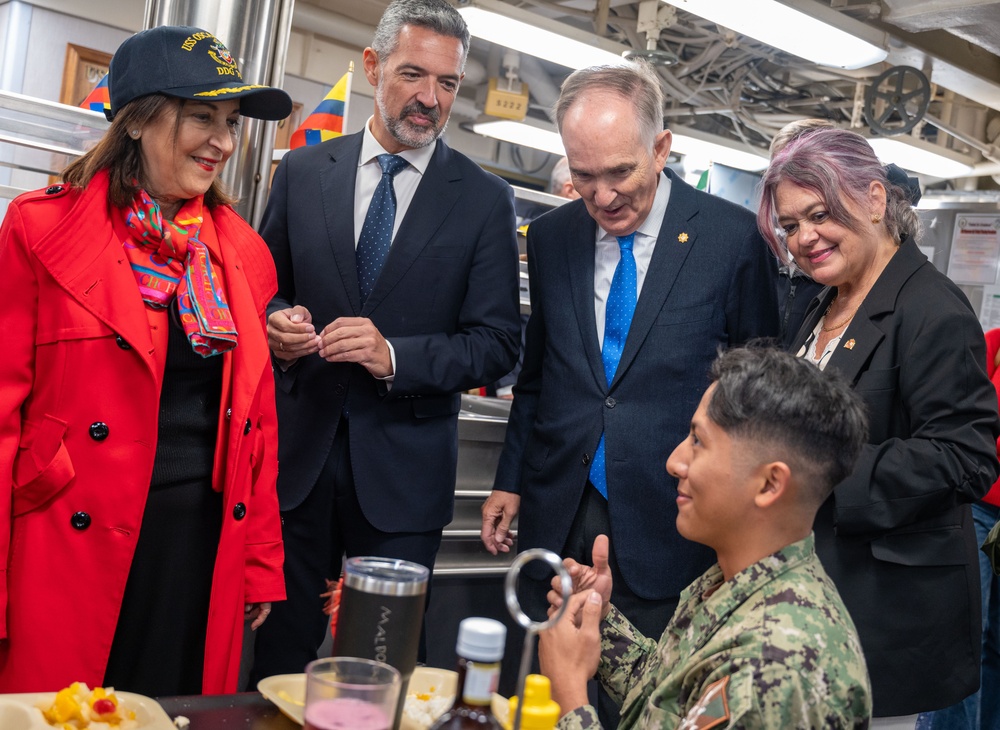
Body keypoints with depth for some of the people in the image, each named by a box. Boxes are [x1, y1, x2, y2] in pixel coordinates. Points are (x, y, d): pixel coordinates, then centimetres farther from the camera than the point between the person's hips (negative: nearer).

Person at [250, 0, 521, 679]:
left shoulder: (485, 199, -1)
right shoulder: (302, 171, 5)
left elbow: (498, 342, -5)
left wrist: (394, 356, -19)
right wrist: (277, 320, -9)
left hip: (404, 465, -1)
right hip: (299, 450, 2)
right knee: (281, 654, 12)